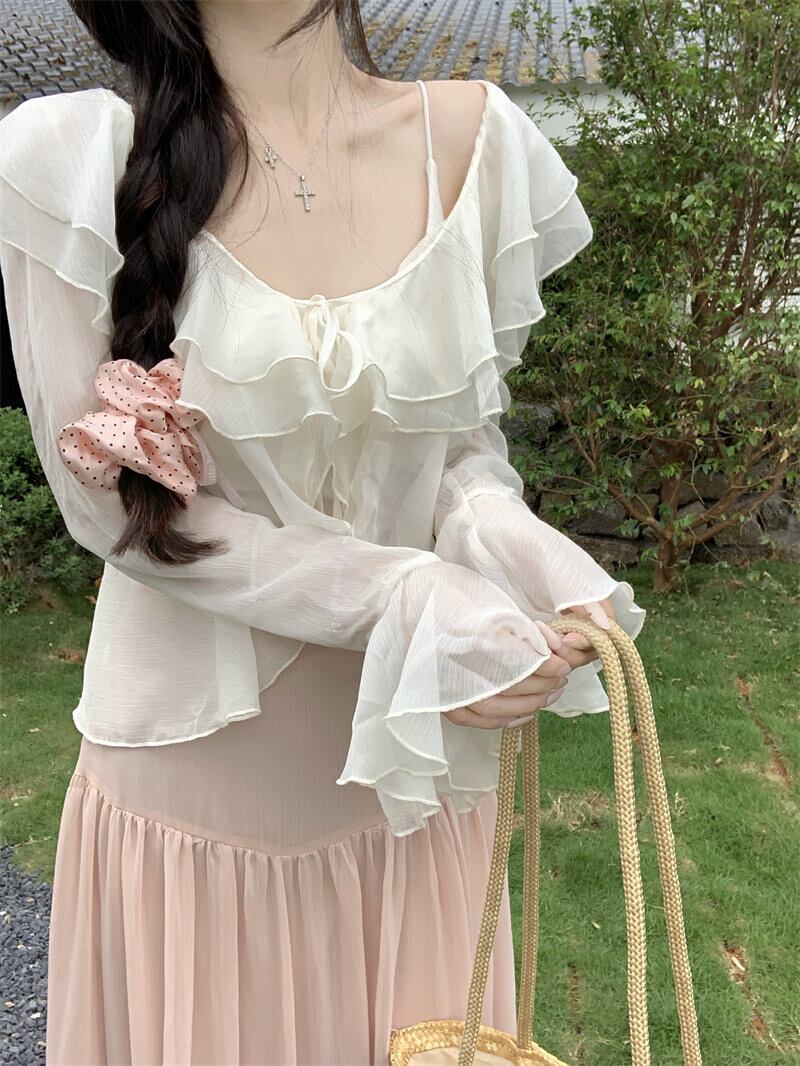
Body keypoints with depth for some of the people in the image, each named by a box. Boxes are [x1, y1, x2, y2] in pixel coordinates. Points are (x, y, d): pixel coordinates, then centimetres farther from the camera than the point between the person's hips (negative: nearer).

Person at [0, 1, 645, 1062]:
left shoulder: (475, 137, -5)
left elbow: (468, 429, 4)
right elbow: (119, 506, -12)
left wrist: (500, 538, -18)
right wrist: (406, 601, -21)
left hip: (412, 744, 3)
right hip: (204, 749, -2)